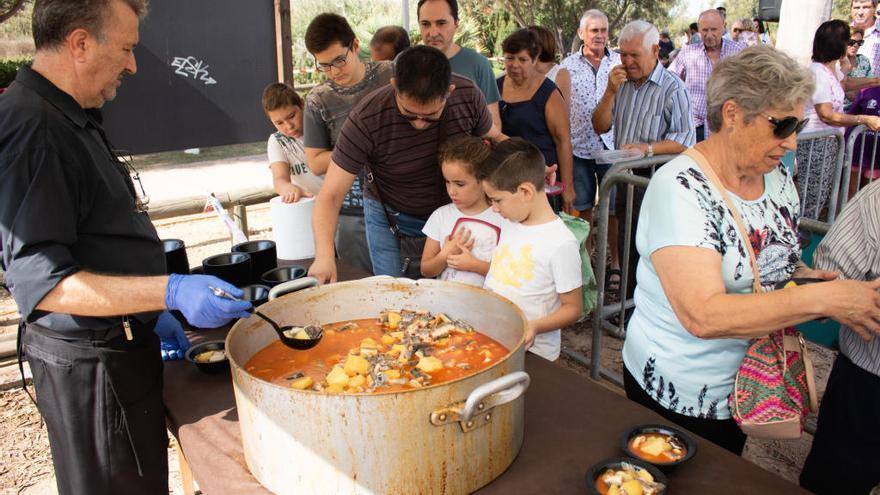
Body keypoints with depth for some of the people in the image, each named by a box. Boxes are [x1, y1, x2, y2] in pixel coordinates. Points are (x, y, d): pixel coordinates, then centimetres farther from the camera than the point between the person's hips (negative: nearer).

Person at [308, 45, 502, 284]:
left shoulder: (468, 95, -21)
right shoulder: (365, 119, -30)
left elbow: (493, 139, 1)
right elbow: (331, 195, -28)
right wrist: (324, 255, -43)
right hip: (390, 217, -2)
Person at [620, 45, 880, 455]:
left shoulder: (778, 180, -1)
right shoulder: (680, 187, -25)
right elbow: (703, 316, -35)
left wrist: (806, 276, -7)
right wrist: (823, 298, -32)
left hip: (748, 386, 7)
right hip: (678, 394, -7)